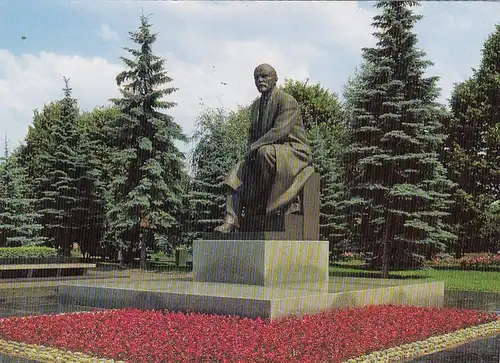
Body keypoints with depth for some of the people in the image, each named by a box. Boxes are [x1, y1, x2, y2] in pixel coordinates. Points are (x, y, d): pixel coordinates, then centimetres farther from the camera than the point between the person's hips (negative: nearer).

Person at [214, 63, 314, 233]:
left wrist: (253, 148, -22)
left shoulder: (287, 101, -11)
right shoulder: (256, 105, 15)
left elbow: (279, 132, -23)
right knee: (237, 173, -9)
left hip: (294, 152, -8)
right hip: (269, 154, 8)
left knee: (265, 152, -37)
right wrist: (250, 151, -1)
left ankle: (266, 203, -23)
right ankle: (231, 221, -22)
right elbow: (253, 134, 20)